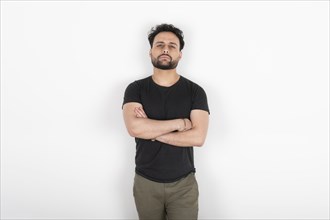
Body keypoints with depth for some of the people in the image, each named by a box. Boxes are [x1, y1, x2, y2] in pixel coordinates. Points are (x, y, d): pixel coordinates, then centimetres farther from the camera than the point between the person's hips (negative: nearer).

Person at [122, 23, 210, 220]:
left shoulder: (195, 91, -5)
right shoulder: (135, 89, -4)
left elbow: (198, 137, -17)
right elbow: (134, 128, -21)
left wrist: (152, 131, -16)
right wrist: (180, 123, -18)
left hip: (184, 184, 0)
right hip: (145, 183, 1)